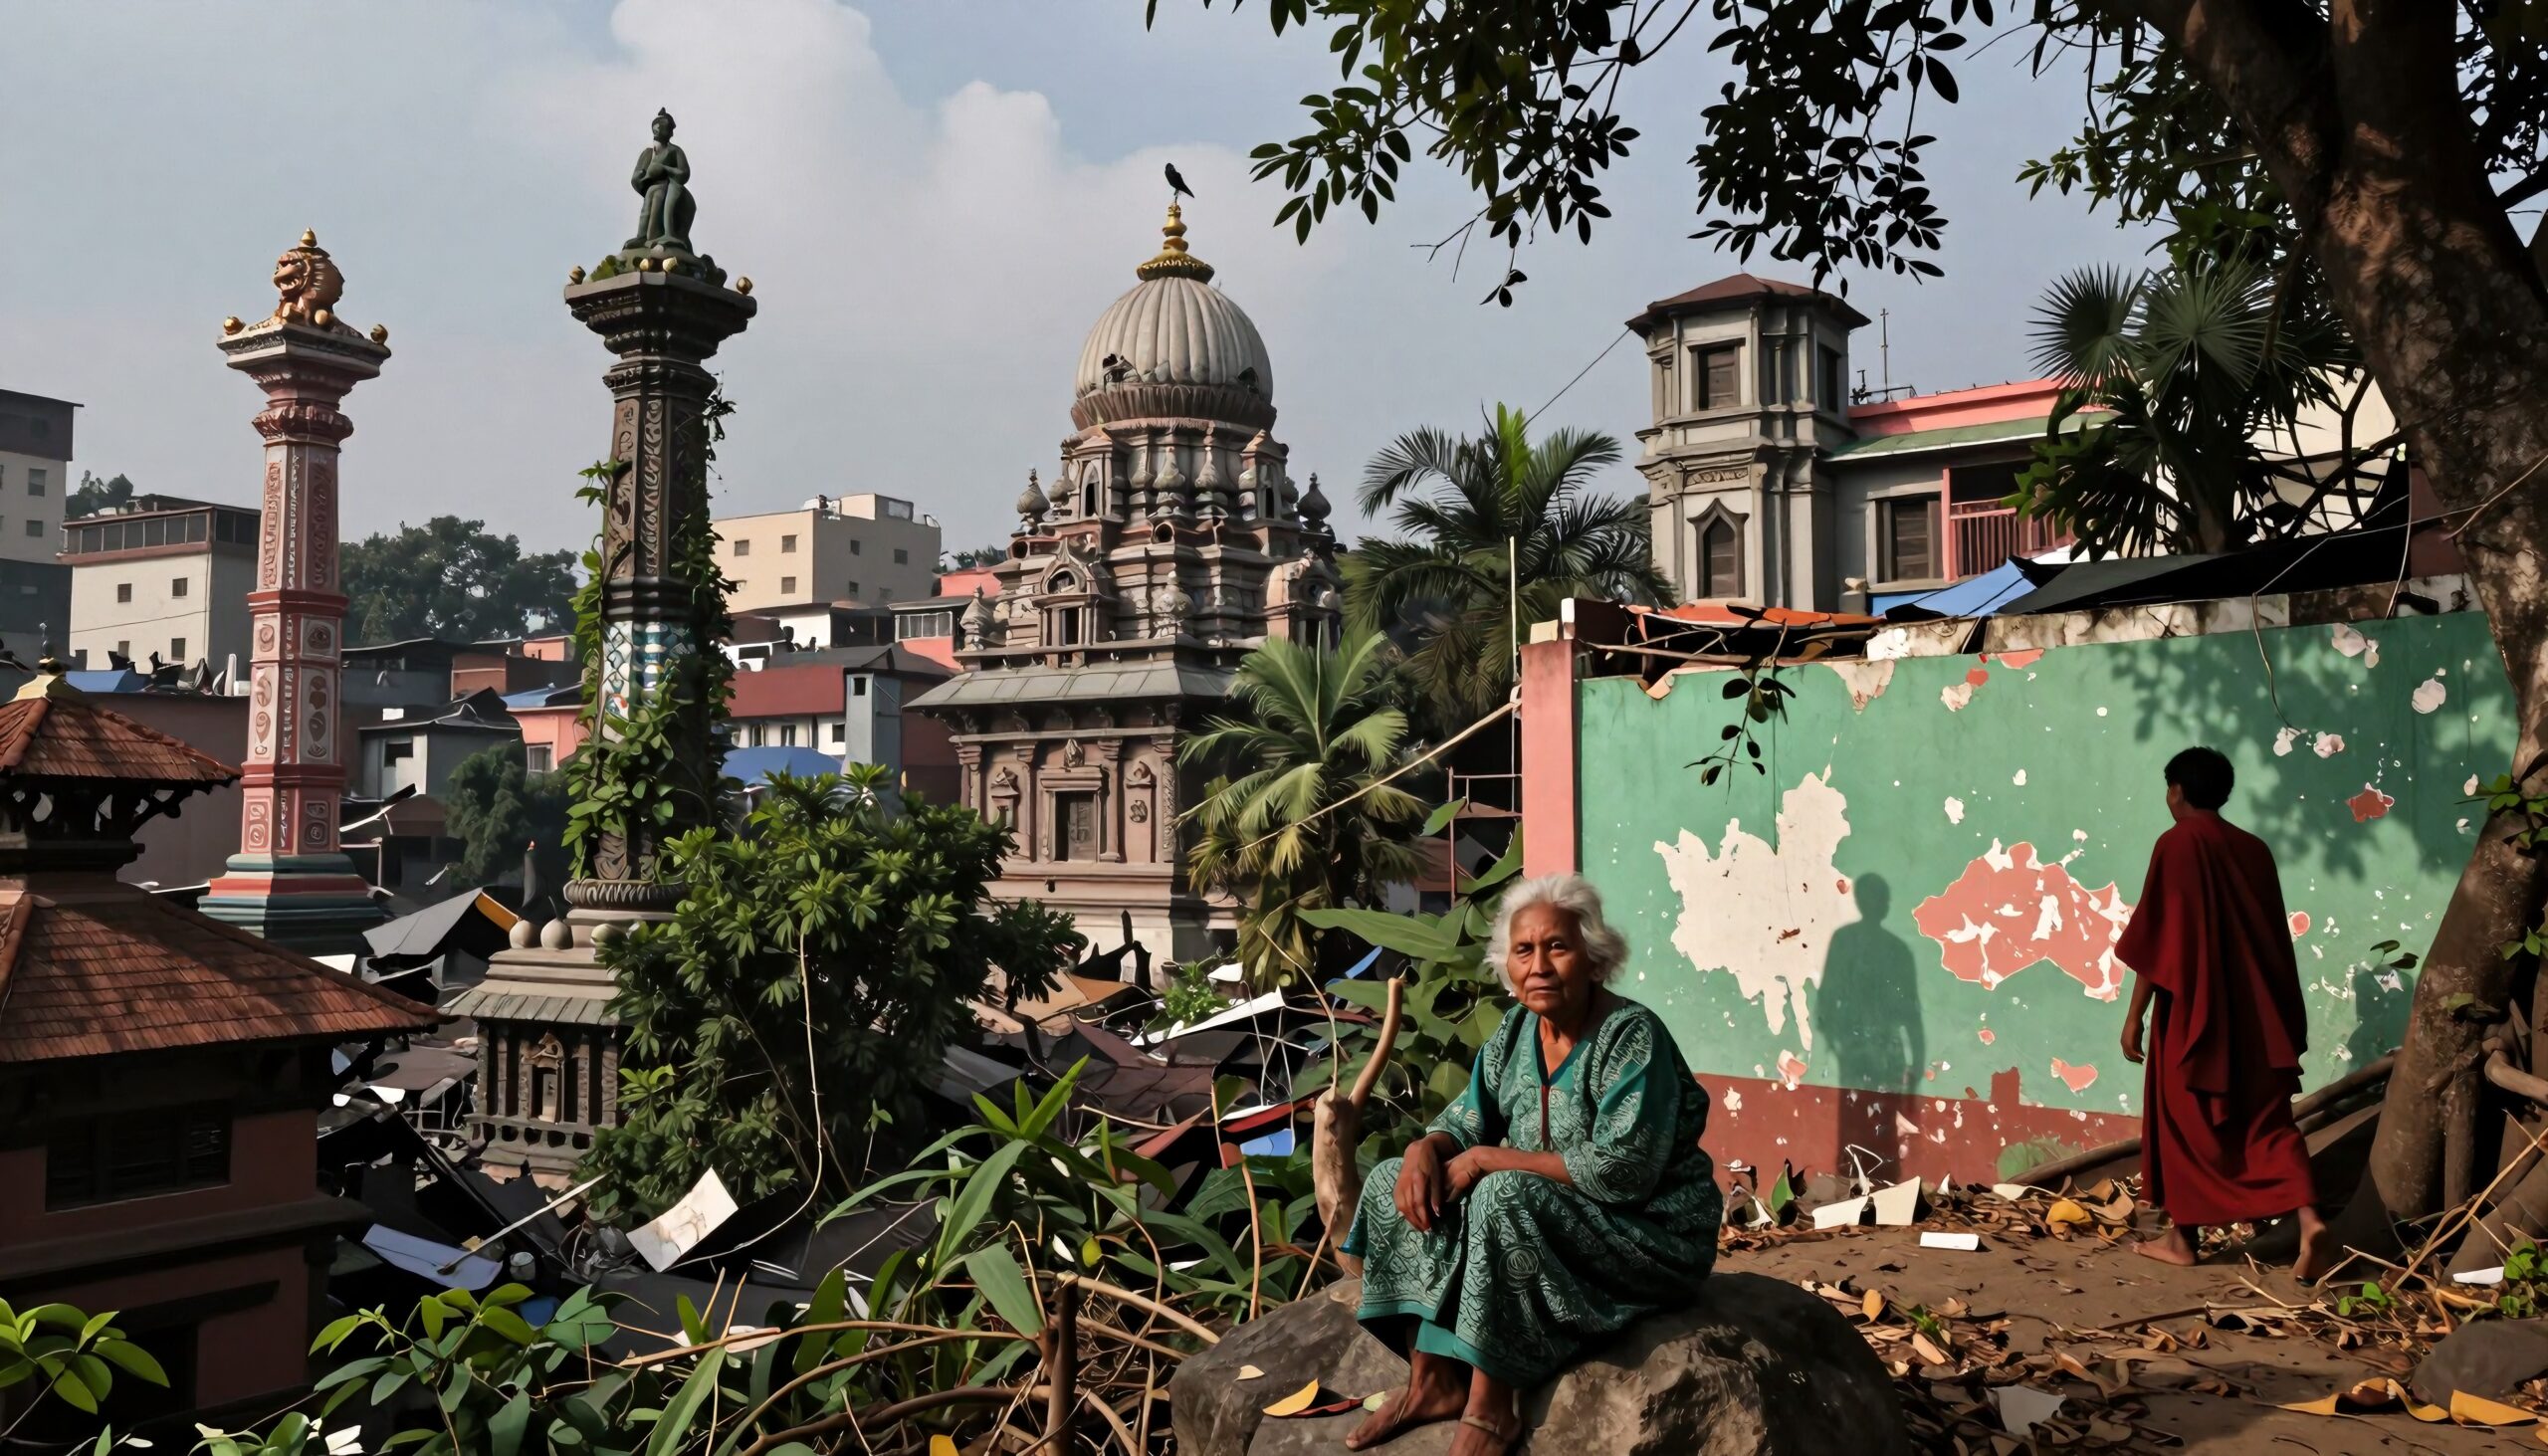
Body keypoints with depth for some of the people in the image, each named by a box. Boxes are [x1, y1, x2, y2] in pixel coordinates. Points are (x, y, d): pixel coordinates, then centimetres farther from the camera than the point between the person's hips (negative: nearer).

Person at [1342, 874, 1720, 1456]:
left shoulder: (1632, 1036, -21)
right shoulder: (1519, 1026, 2)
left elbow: (1622, 1172, -28)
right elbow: (1469, 1118, 8)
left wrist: (1489, 1159, -24)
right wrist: (1427, 1149, -16)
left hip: (1649, 1232, -8)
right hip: (1545, 1217, 8)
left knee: (1504, 1198, -33)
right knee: (1399, 1182, -4)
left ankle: (1490, 1407, -22)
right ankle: (1433, 1379, -4)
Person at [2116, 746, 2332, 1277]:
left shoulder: (2177, 844, -9)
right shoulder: (2254, 849, 9)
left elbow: (2157, 939, -13)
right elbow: (2274, 939, 13)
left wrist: (2135, 1015, -8)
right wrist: (2279, 1017, 21)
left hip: (2192, 1010, -5)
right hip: (2256, 1015, 5)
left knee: (2184, 1119, 7)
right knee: (2268, 1120, 6)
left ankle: (2182, 1238, 15)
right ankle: (2309, 1219, -12)